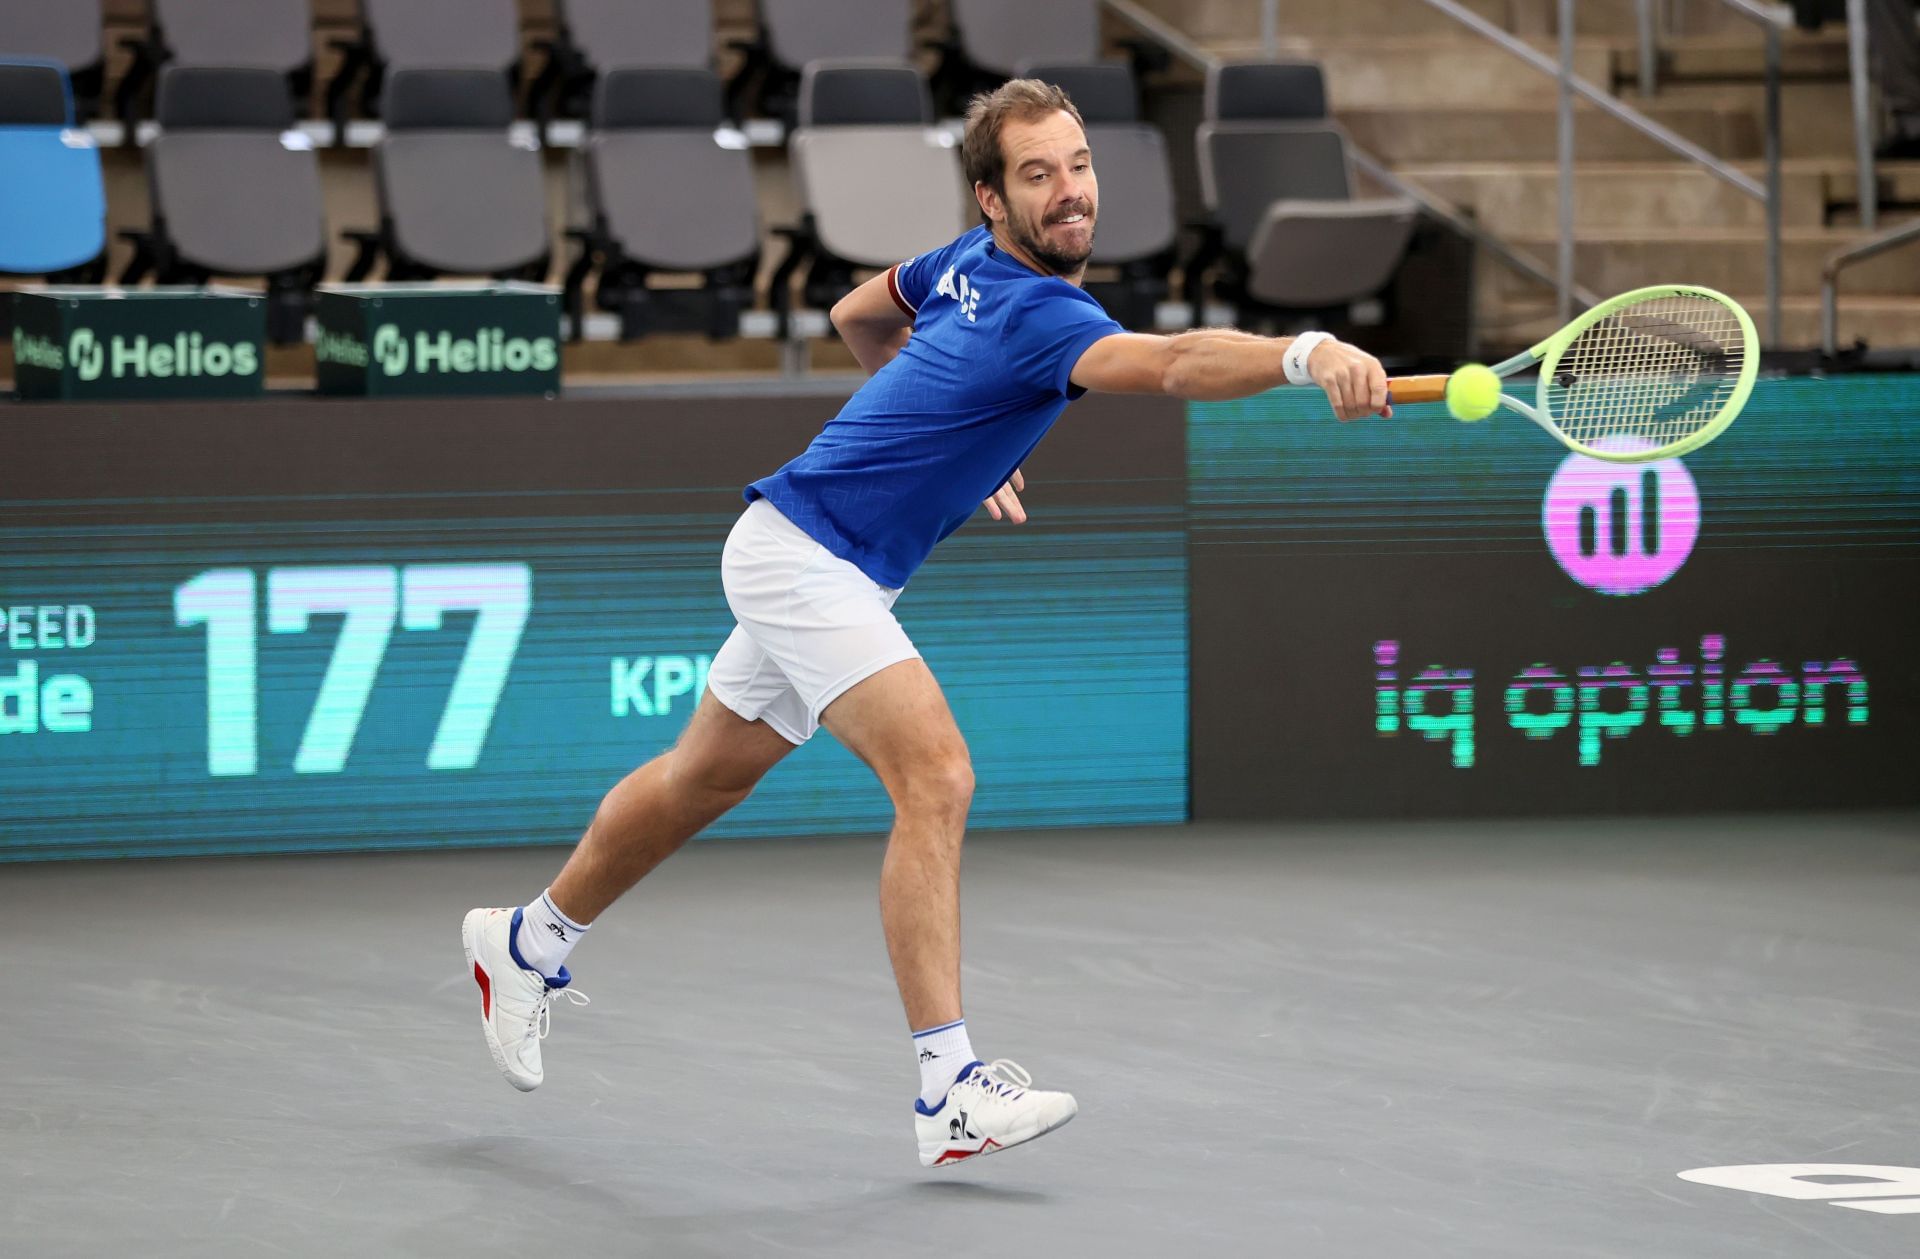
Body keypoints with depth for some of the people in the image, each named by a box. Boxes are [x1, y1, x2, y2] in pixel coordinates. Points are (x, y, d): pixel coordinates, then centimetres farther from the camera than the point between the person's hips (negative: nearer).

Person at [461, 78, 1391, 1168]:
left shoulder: (970, 264, 2)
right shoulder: (1034, 316, -27)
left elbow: (859, 315, 22)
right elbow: (1173, 362, -47)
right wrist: (1308, 353, -62)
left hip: (805, 559, 11)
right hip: (804, 555, -11)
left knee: (705, 776, 26)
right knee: (937, 777, -23)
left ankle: (532, 940, 46)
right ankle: (951, 1090, -26)